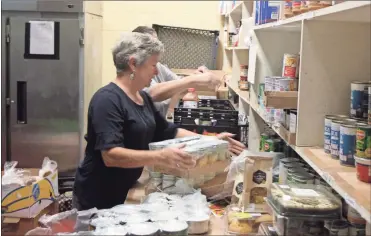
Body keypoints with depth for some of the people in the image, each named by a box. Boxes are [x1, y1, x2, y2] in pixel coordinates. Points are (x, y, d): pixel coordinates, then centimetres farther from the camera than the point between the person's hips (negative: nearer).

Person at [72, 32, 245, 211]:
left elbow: (170, 132, 15)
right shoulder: (107, 99, -22)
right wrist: (160, 157, -41)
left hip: (124, 194, 8)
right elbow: (111, 155, -32)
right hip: (97, 199, -8)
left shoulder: (143, 97, 5)